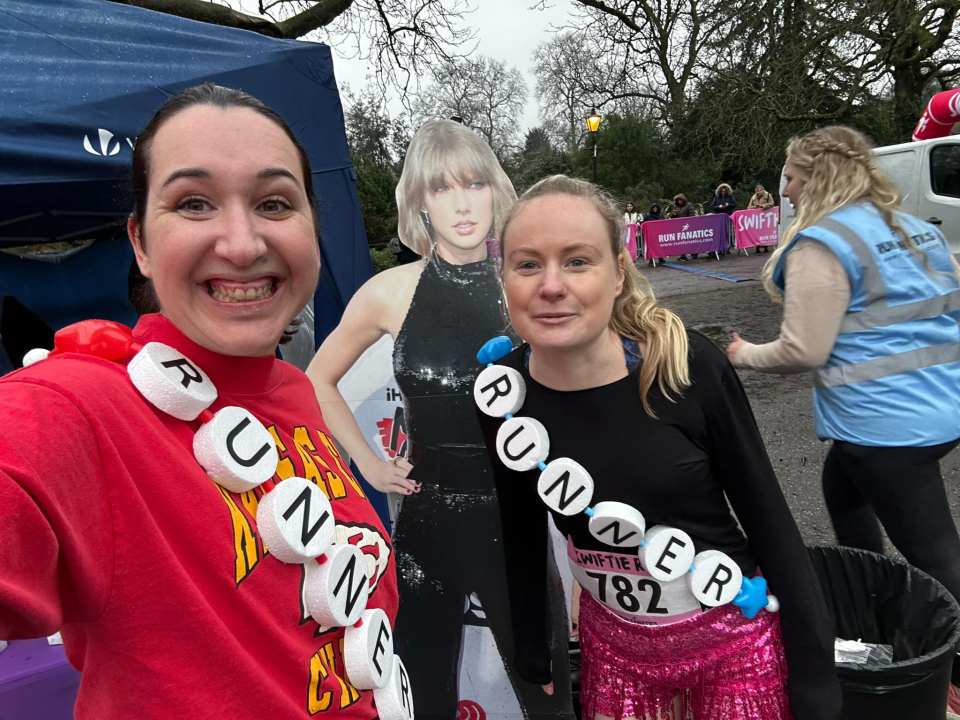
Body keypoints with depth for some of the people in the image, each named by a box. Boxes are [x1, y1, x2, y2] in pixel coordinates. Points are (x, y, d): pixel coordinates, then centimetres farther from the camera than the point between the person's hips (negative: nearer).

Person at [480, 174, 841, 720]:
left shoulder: (688, 366, -23)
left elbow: (770, 521, -12)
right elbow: (523, 543, 0)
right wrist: (535, 664, 6)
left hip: (736, 642, -2)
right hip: (611, 648, 3)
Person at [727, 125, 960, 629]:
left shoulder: (821, 243, -14)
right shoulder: (917, 228, 14)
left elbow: (804, 351, -17)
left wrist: (746, 355, 2)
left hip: (888, 420, -10)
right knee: (843, 488, 29)